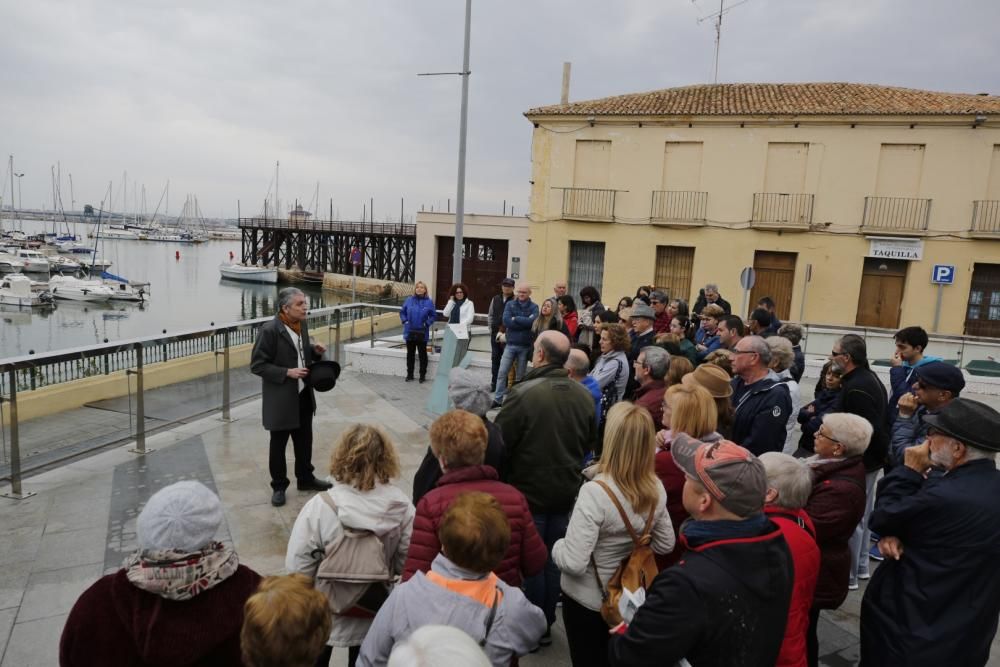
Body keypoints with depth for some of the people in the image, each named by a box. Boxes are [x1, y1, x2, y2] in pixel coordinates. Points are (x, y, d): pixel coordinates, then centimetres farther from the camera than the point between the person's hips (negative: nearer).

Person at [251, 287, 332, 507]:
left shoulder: (302, 324, 1)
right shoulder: (270, 331, -21)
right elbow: (257, 365, -18)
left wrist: (315, 350, -4)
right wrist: (287, 372, -24)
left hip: (303, 394, 7)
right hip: (281, 399, -7)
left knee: (304, 440, 18)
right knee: (278, 444, 10)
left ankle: (305, 479, 35)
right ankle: (278, 486, 26)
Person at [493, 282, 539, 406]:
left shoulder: (534, 307, 1)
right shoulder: (510, 304, 4)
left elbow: (532, 321, -17)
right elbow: (506, 321, -11)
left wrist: (515, 319, -12)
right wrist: (524, 322, -12)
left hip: (525, 346, -1)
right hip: (510, 344, 1)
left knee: (520, 376, 8)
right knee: (502, 372, -3)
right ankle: (498, 399, 4)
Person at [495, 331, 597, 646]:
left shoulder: (524, 393, -22)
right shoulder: (584, 395, -4)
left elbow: (500, 442, -16)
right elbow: (590, 444, 8)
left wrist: (502, 479, 0)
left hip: (528, 490, -5)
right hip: (566, 490, 5)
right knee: (554, 558, 18)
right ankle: (547, 623, 32)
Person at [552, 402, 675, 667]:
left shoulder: (595, 492, -31)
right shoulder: (656, 488, -11)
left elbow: (573, 563, -30)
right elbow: (665, 545, 3)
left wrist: (557, 546, -10)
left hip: (587, 599, -5)